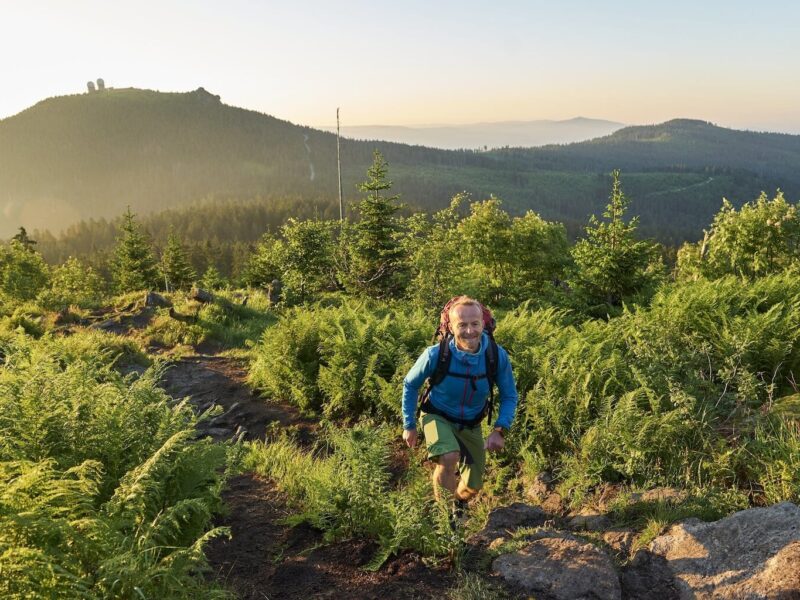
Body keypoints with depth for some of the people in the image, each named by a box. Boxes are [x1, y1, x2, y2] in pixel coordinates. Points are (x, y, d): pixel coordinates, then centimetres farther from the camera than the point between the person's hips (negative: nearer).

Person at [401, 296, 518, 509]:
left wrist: (500, 430, -22)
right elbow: (410, 385, -9)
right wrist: (409, 425, -4)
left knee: (473, 487, 13)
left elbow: (509, 396, -8)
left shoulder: (498, 356, -24)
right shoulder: (435, 355, -29)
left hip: (471, 424, 3)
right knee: (449, 458, -34)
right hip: (438, 417, -3)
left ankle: (458, 505, 51)